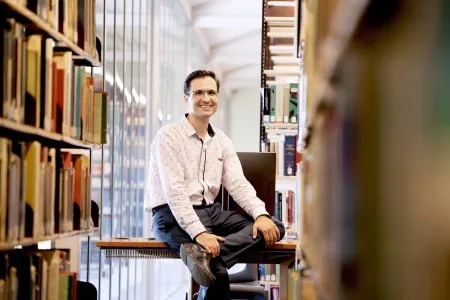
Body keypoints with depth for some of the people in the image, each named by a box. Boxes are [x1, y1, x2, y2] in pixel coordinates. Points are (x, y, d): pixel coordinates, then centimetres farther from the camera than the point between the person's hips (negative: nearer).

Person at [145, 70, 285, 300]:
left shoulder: (222, 142, 15)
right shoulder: (169, 136, -6)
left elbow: (238, 184, 6)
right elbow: (174, 191, -17)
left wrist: (261, 214, -14)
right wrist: (199, 233, -29)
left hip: (211, 211, 8)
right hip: (173, 215, -8)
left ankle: (204, 254, -36)